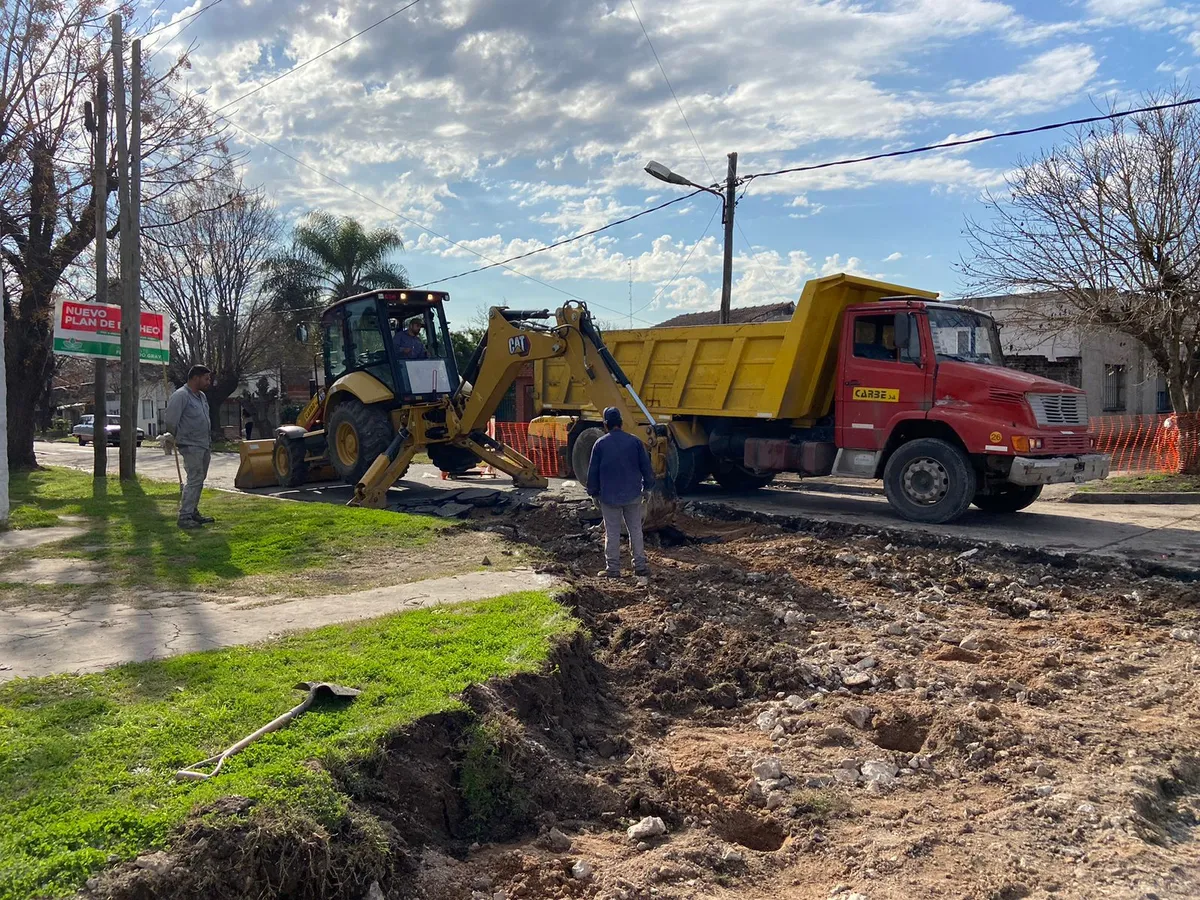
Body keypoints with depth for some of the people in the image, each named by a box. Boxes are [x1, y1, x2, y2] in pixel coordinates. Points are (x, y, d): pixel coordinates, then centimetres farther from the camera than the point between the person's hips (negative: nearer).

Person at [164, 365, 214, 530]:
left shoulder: (202, 396, 15)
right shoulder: (181, 396, -14)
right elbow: (170, 421, -17)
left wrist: (209, 441, 17)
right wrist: (181, 437, -2)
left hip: (205, 446, 9)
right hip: (191, 447, -9)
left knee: (199, 481, 14)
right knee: (194, 481, -11)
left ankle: (193, 512, 23)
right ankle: (184, 517, -8)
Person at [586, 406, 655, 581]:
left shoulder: (600, 444, -5)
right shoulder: (634, 441, 0)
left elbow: (593, 471, -1)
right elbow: (646, 467, 4)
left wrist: (593, 493, 11)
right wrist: (647, 487, 16)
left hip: (609, 496, -2)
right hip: (633, 495, 2)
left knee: (612, 533, 5)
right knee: (636, 530, 10)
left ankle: (613, 568, 8)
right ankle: (640, 566, 13)